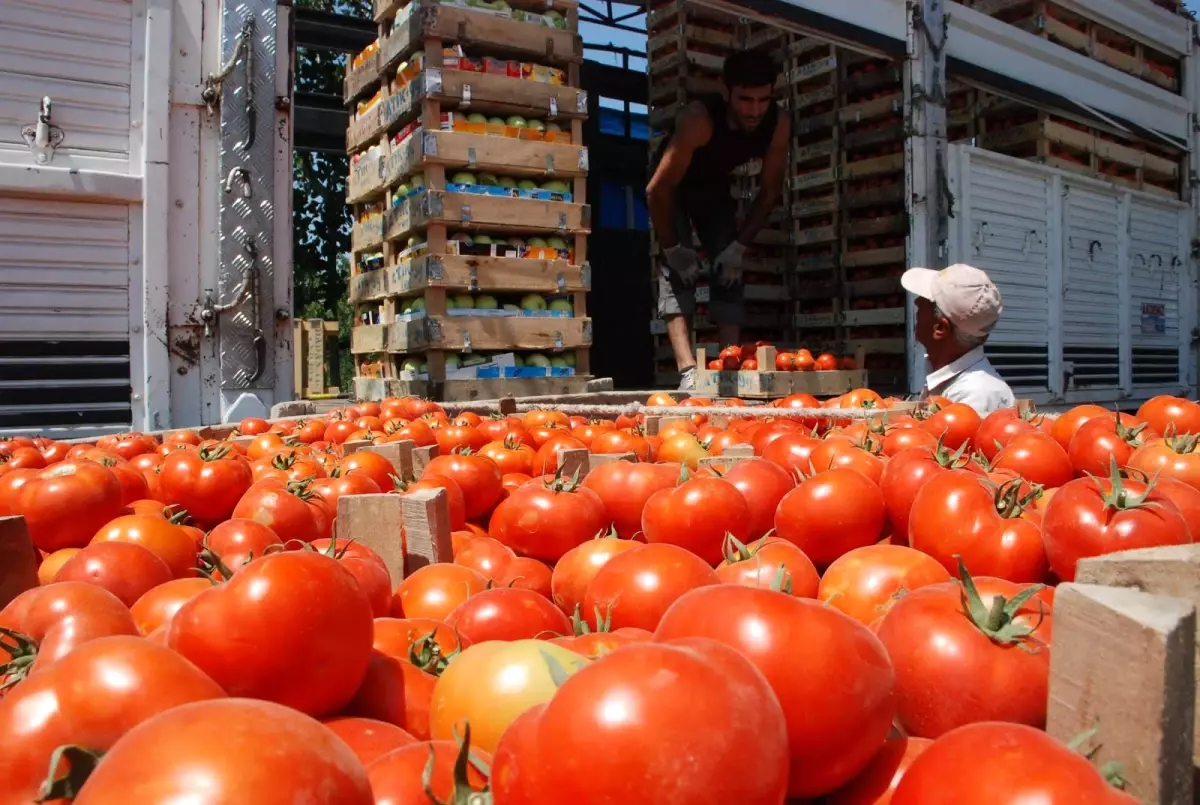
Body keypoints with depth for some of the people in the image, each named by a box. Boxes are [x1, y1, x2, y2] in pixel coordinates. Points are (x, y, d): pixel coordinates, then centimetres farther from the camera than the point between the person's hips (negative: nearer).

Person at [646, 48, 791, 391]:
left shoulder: (778, 124, -23)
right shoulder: (699, 119, -37)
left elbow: (770, 191, -10)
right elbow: (658, 189, -30)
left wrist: (739, 246, -15)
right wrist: (673, 249, -26)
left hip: (715, 188, 5)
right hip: (673, 190, -4)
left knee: (729, 270, -8)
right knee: (677, 268, -22)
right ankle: (688, 371, -31)